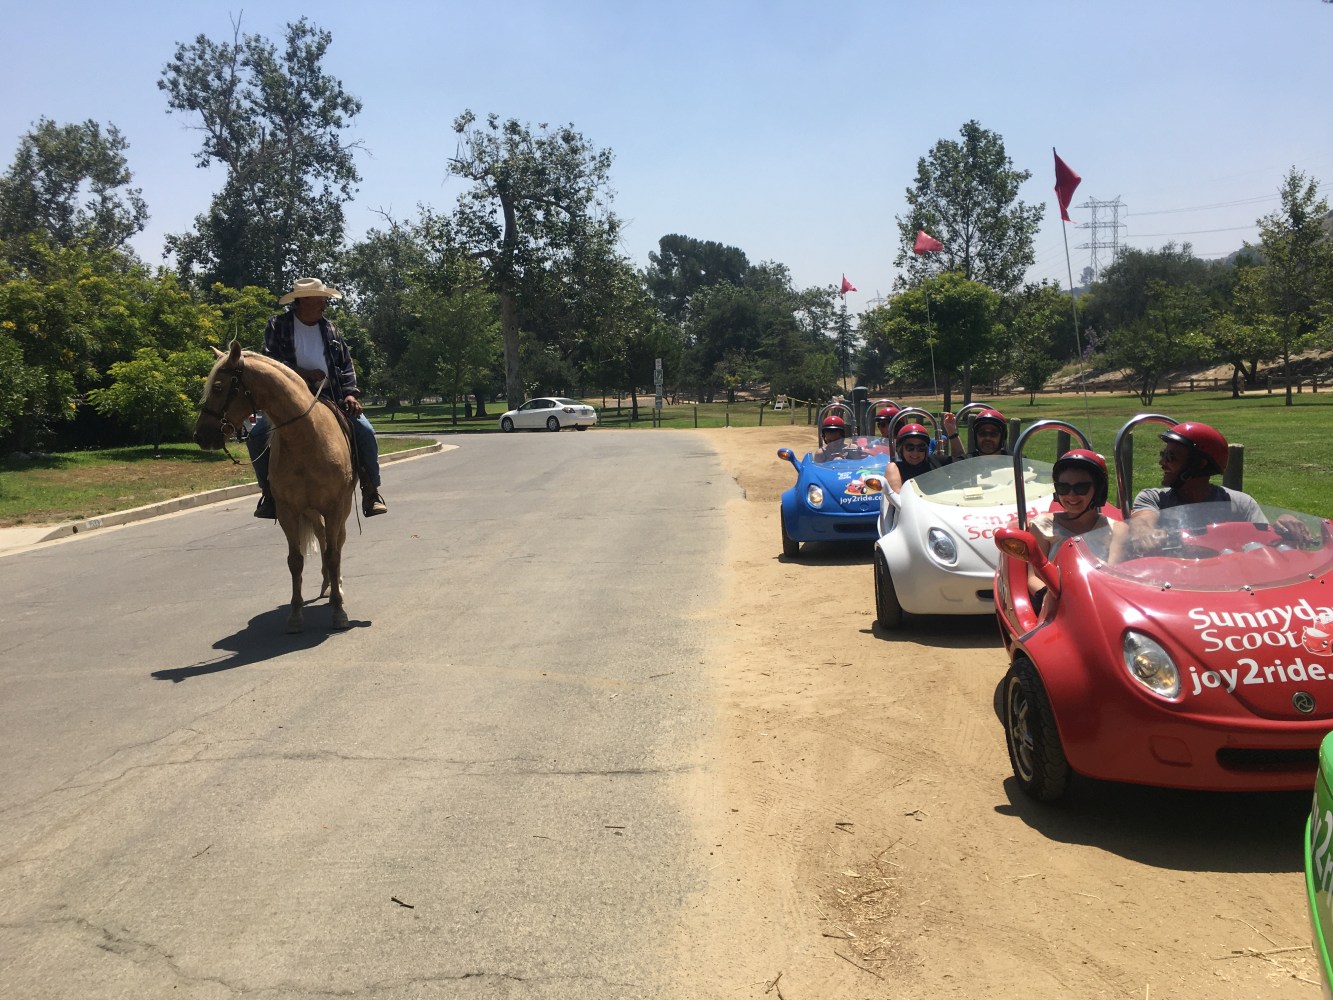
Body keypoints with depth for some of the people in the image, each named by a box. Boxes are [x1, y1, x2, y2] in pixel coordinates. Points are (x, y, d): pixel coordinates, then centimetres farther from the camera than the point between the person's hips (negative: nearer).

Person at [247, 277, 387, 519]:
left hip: (329, 398, 2)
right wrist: (304, 374, -18)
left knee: (365, 431, -18)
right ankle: (268, 490, 0)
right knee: (257, 436, -20)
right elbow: (271, 361, -7)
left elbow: (346, 366, 10)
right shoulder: (278, 326, 3)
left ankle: (371, 490, -4)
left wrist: (350, 393, -6)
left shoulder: (330, 330, 12)